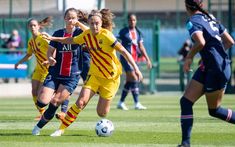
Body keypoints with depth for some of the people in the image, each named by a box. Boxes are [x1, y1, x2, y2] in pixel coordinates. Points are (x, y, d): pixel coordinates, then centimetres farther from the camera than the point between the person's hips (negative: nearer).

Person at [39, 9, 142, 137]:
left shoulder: (106, 36, -20)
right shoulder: (87, 35, -4)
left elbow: (123, 51, -20)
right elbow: (71, 40, 14)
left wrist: (135, 68, -26)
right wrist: (53, 38, 9)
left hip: (111, 77, -3)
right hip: (94, 74, 3)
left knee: (102, 112, -1)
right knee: (81, 102, -15)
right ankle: (61, 128, -7)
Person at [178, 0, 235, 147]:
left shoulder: (193, 22, -12)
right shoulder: (211, 18, 13)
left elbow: (201, 42, -29)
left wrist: (189, 57, -14)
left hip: (217, 69, -9)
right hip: (208, 67, 9)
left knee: (214, 110, 1)